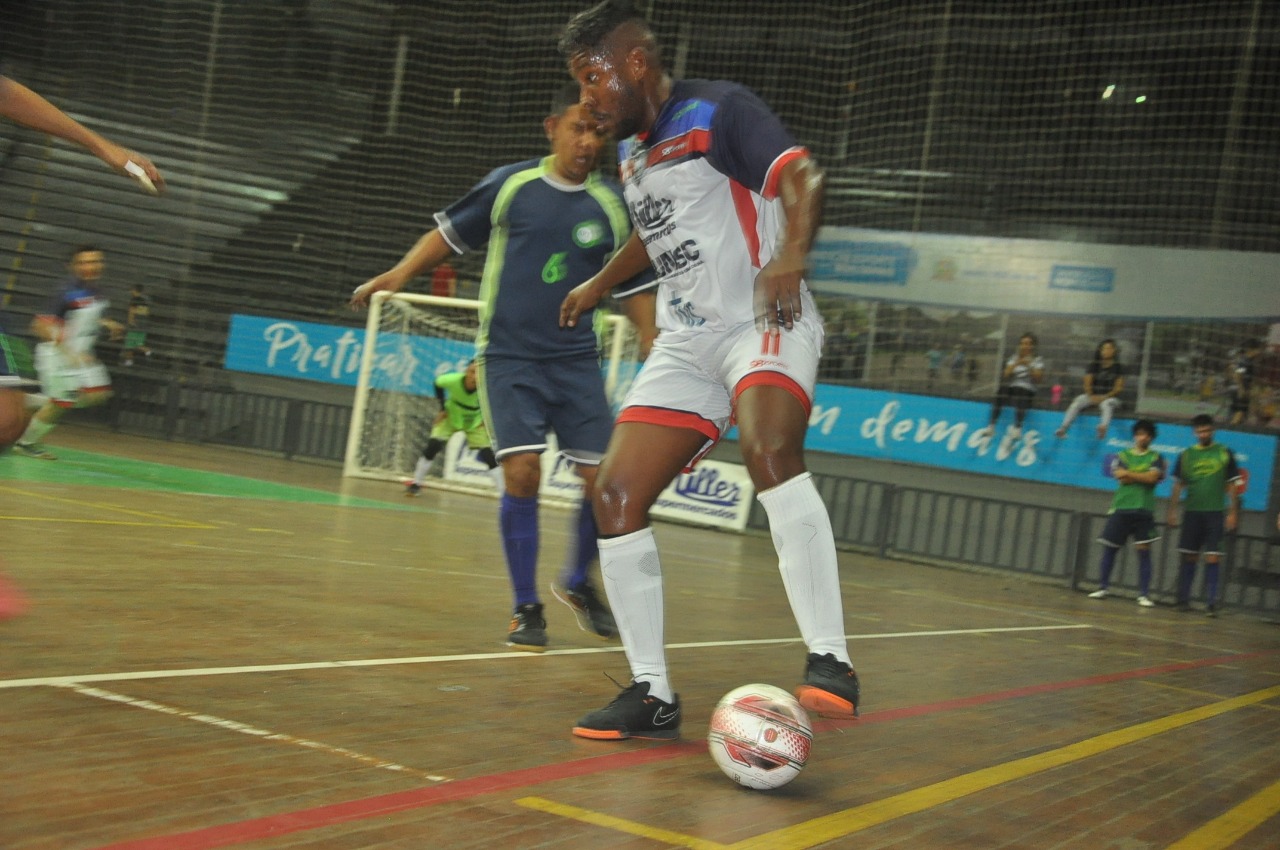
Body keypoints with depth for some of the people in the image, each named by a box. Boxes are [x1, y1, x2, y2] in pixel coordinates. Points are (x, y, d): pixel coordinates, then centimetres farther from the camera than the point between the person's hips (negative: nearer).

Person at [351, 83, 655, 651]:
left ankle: (577, 584, 23)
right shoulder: (509, 185, -2)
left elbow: (636, 289, 8)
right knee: (522, 473, -14)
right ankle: (526, 609, 2)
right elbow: (450, 233, 11)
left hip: (576, 360, 2)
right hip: (509, 355, -2)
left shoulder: (612, 207, 2)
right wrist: (400, 273, 0)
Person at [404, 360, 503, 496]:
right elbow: (437, 383, -9)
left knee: (488, 455, -10)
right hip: (451, 416, 0)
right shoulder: (453, 380, -33)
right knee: (432, 446, -13)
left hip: (475, 422, 0)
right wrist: (442, 407, -9)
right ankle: (416, 483, 5)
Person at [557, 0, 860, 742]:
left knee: (769, 450, -37)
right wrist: (600, 286, 47)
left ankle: (830, 661, -36)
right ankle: (653, 695, 4)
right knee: (615, 498, -4)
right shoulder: (633, 150, 16)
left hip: (765, 324, -8)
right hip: (686, 344, 8)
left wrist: (791, 256, -40)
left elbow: (802, 175, -22)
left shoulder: (717, 110, -7)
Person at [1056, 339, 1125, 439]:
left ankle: (1103, 427, -64)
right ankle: (1063, 428, -40)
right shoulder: (1094, 365, 9)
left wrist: (1105, 397, -19)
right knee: (1077, 402, -26)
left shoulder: (1118, 367, 2)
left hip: (1110, 397, -3)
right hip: (1093, 395, 3)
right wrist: (1091, 396, -16)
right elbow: (1087, 384, 3)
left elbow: (1119, 387, -4)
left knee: (1105, 404, -39)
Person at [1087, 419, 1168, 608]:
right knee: (1109, 548, 4)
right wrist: (1143, 476, -6)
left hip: (1144, 510, -1)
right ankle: (1103, 587, 16)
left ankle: (1144, 594, -2)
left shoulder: (1156, 458, 7)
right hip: (1121, 507, 1)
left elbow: (1152, 478, -10)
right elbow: (1121, 477, -6)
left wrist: (1128, 473, -6)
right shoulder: (1123, 455, 9)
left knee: (1144, 550, -6)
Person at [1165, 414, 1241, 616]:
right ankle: (1183, 599, 12)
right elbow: (1178, 485, 11)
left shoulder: (1225, 453, 3)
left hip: (1215, 513, -2)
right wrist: (1172, 511, 5)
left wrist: (1233, 513, -2)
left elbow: (1232, 485, 4)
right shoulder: (1186, 455, 7)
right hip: (1191, 512, 2)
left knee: (1213, 558, -6)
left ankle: (1211, 602, -6)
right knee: (1189, 556, 5)